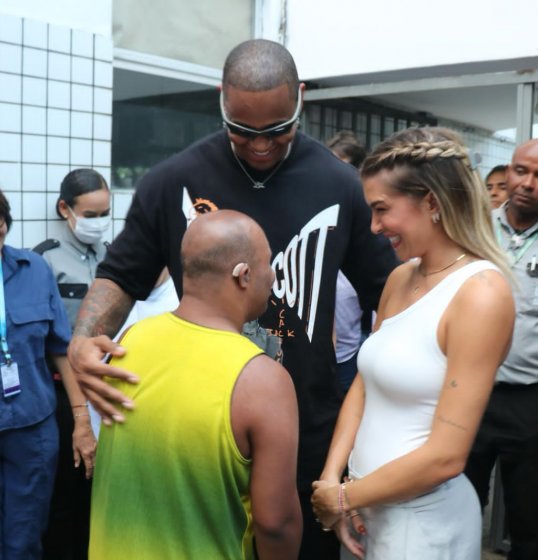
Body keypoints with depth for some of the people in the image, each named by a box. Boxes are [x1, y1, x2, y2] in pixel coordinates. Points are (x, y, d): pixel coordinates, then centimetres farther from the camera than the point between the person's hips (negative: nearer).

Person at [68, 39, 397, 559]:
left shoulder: (339, 185, -6)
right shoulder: (173, 180, -7)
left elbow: (384, 292, 4)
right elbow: (122, 275, 3)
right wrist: (83, 342, -17)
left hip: (309, 432, 0)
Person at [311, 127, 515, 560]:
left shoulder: (481, 292, -19)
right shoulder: (400, 278, 3)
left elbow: (446, 455, -21)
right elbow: (363, 384, 7)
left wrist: (343, 498, -11)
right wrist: (331, 479, -5)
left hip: (422, 518, -6)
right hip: (366, 504, 7)